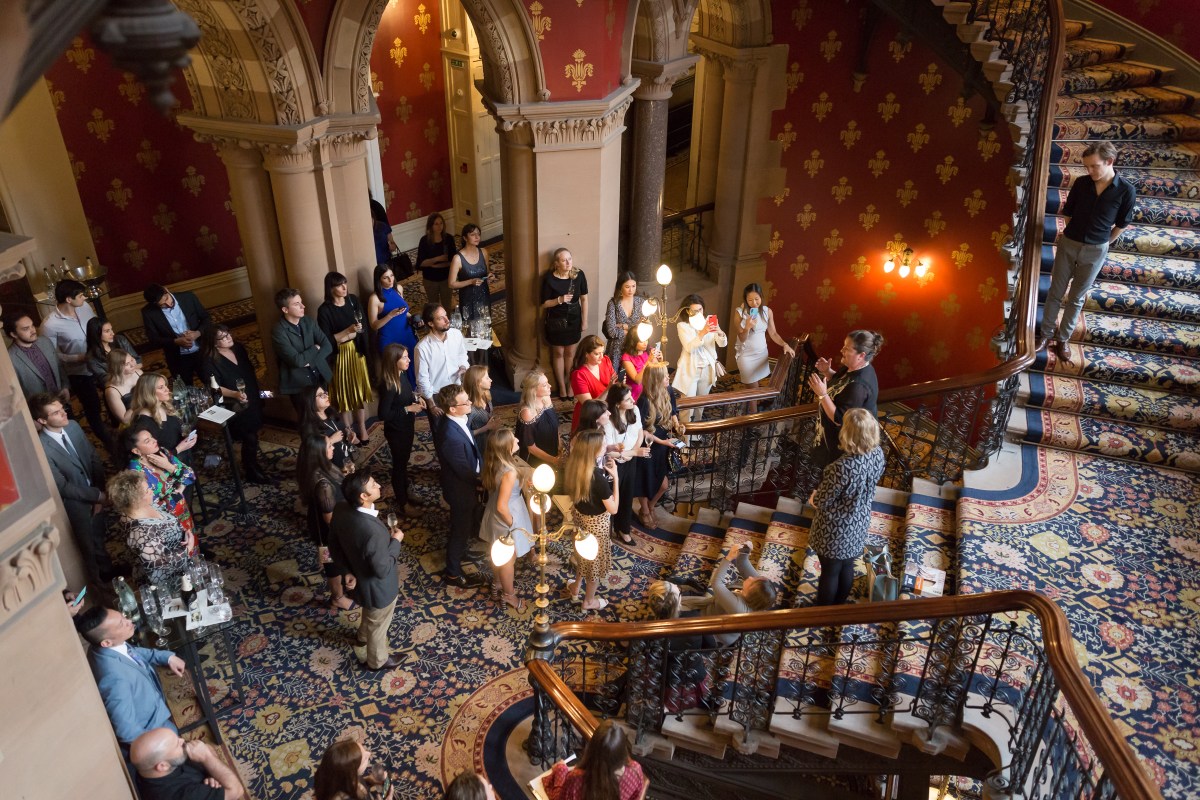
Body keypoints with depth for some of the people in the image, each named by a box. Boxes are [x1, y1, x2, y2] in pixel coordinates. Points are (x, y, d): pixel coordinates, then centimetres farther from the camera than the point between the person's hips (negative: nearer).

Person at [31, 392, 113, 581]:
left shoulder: (73, 426, -10)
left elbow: (94, 458, -2)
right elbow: (63, 487, -22)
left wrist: (100, 494, -11)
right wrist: (98, 495, -17)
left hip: (95, 495, 5)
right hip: (76, 504, -5)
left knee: (102, 538, 25)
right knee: (90, 548, 18)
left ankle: (110, 570, 51)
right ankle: (103, 580, 42)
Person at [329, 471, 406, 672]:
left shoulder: (340, 511, -19)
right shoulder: (372, 530, -43)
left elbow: (334, 546, -3)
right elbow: (382, 569, -30)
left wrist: (349, 570, 9)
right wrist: (395, 541, -18)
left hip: (358, 580, 7)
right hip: (378, 587, -7)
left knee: (369, 617, 38)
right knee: (378, 625, 24)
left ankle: (363, 640, 67)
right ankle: (377, 661, 52)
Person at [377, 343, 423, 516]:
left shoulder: (402, 374, -6)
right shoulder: (388, 386, -31)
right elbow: (383, 414, -28)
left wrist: (415, 397, -6)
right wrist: (408, 409, -25)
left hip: (407, 426, 8)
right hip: (396, 431, -8)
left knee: (404, 460, 25)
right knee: (399, 463, 11)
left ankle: (405, 491, 45)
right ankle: (403, 502, 28)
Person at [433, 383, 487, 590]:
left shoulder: (456, 420, -11)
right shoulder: (451, 436, -39)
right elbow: (464, 470, -26)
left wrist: (483, 469, -3)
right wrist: (483, 481, -10)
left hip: (466, 483, 8)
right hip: (461, 490, -8)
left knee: (467, 523, 31)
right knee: (461, 529, 13)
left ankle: (458, 550, 58)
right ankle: (453, 573, 35)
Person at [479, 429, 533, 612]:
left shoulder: (493, 464, -11)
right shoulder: (510, 472, -36)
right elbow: (502, 507, -30)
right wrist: (512, 525, -14)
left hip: (494, 514, 8)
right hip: (506, 517, -8)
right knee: (508, 558, 17)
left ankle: (497, 585, 52)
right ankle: (508, 594, 39)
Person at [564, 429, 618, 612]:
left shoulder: (572, 467, -15)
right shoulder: (597, 478, -36)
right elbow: (613, 509, -25)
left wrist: (603, 472, -2)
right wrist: (615, 477, -24)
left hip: (579, 515, 7)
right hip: (596, 523, -6)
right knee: (595, 560, 19)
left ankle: (576, 587, 54)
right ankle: (589, 601, 40)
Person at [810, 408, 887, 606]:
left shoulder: (842, 467, -38)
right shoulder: (878, 453, -15)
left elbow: (822, 501, -24)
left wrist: (814, 497, -1)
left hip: (835, 529, -6)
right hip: (859, 523, 6)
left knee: (829, 572, 17)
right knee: (847, 567, 26)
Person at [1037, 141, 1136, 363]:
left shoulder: (1126, 190, -12)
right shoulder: (1081, 183, -7)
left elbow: (1121, 225, 0)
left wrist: (1102, 243, 9)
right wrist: (1075, 235, 14)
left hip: (1095, 252, -1)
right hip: (1068, 244, 2)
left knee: (1076, 297, 10)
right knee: (1055, 293, 8)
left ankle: (1063, 339, 22)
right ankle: (1045, 334, 22)